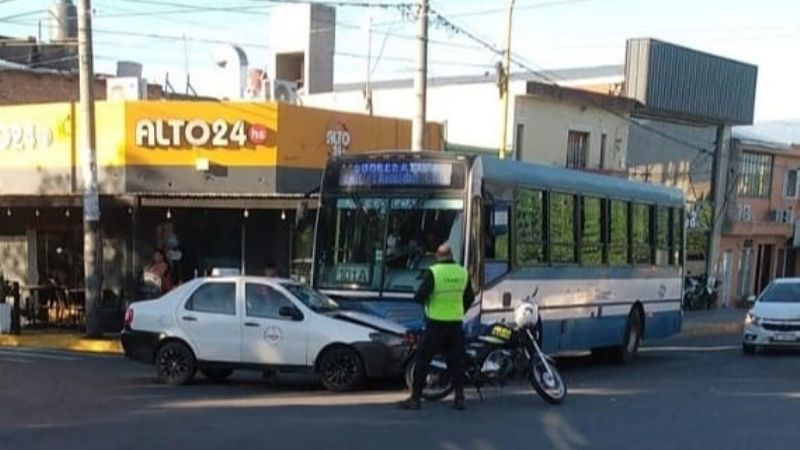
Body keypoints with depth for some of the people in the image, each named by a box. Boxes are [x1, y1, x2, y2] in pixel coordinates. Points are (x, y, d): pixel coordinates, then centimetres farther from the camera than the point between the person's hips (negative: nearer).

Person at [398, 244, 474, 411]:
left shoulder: (433, 272, -12)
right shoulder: (463, 272, 4)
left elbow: (420, 296, -18)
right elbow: (470, 298, 13)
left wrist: (419, 298, 5)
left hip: (436, 323, -4)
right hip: (456, 323, 4)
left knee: (423, 359, 1)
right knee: (456, 360, 11)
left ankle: (415, 398, 0)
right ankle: (459, 398, 8)